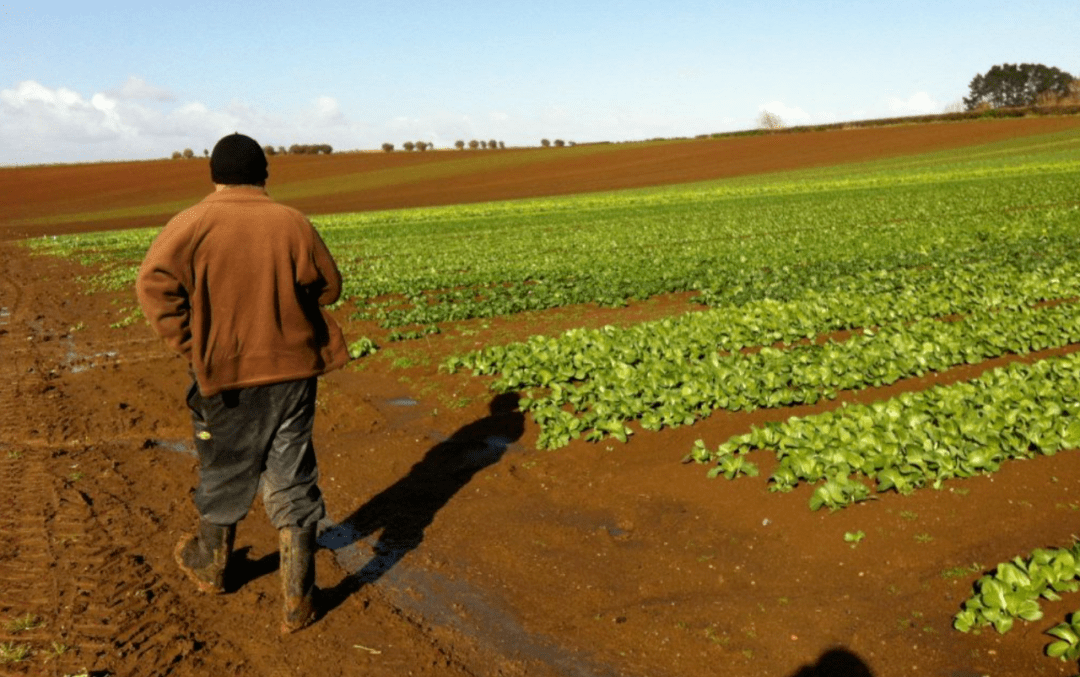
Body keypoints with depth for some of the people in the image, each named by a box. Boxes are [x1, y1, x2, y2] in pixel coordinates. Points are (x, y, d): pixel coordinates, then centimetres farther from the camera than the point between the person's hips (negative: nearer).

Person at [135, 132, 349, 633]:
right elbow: (328, 286, 4)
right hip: (292, 371, 1)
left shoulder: (192, 224, -8)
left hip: (225, 372, 0)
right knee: (292, 485, 8)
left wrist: (188, 345, -9)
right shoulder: (293, 223, -5)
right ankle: (297, 602, 13)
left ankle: (209, 566, 44)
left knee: (224, 476, 20)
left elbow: (154, 284, -16)